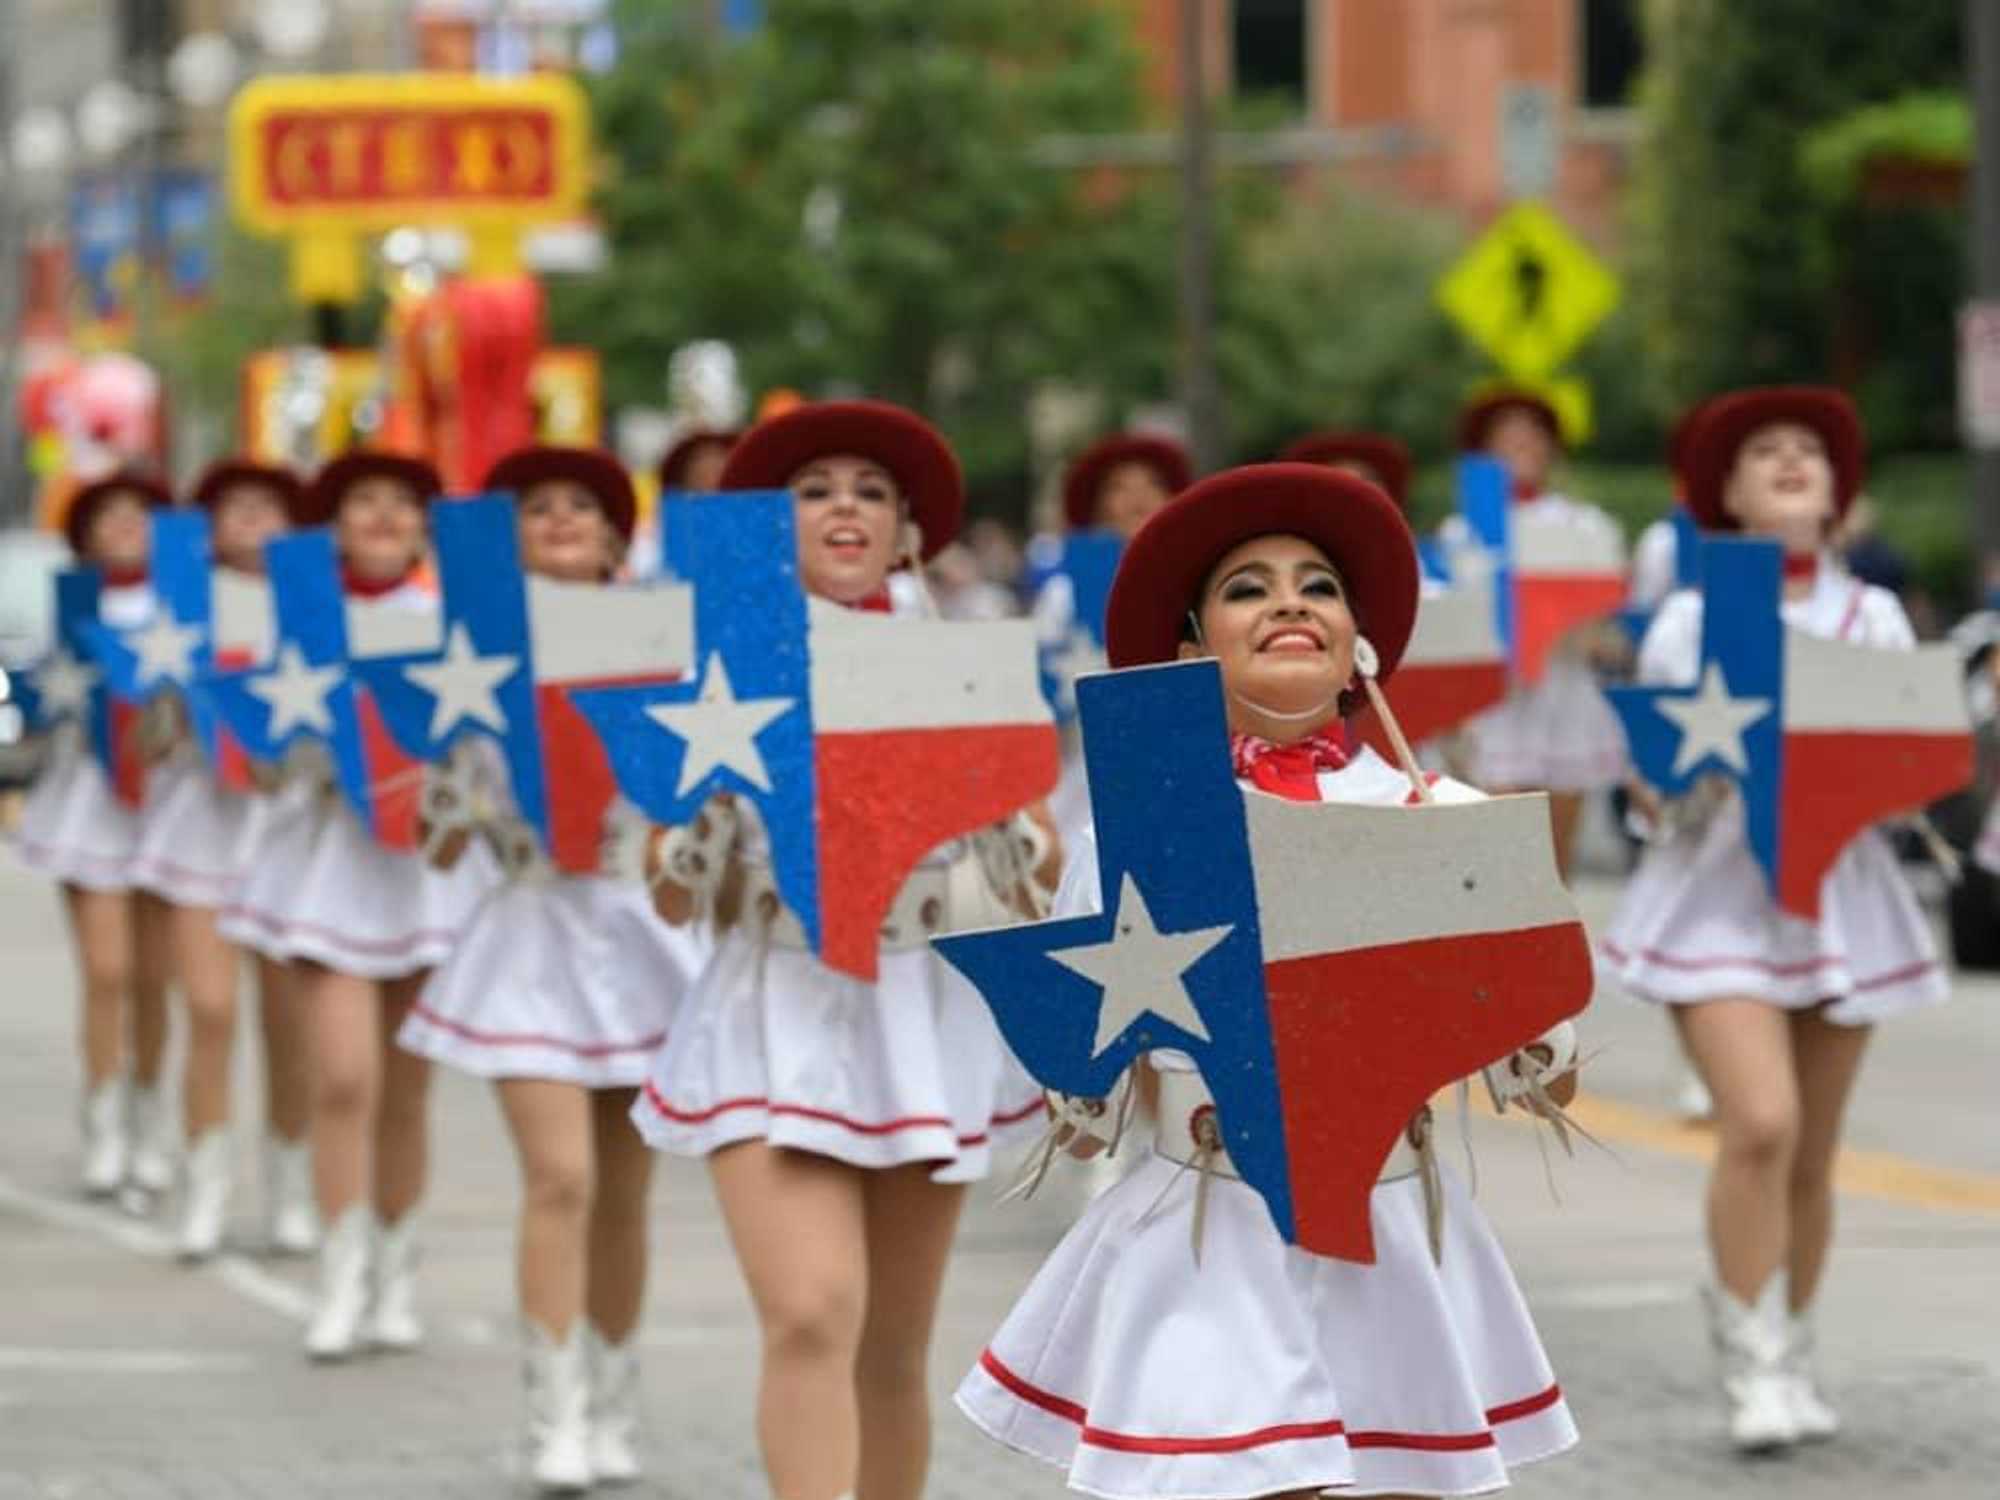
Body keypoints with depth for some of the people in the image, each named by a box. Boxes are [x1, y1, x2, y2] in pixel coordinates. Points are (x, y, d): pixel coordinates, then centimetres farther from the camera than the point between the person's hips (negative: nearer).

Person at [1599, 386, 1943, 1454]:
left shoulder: (1876, 619, 8)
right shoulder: (1688, 621, 3)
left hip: (1842, 894, 3)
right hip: (1719, 895, -3)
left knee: (1813, 1155, 5)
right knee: (1761, 1124, -20)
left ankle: (1793, 1365, 20)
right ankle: (1751, 1367, -12)